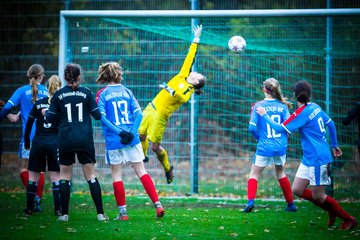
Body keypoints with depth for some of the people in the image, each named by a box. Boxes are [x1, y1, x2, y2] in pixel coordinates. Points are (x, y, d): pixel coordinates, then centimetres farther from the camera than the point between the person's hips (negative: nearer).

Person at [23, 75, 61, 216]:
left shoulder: (38, 103, 4)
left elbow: (28, 124, 4)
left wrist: (26, 143, 13)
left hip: (38, 141, 1)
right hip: (55, 142, -1)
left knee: (33, 176, 10)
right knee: (56, 177, 4)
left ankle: (29, 208, 10)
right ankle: (58, 209, -1)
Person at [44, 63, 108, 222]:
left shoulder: (58, 95, 1)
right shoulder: (86, 93, 0)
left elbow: (50, 118, 2)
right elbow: (97, 115, 0)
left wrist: (45, 113, 24)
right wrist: (93, 109, 22)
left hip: (65, 140, 0)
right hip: (85, 140, 0)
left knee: (65, 176, 10)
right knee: (91, 175, 5)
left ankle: (64, 214, 7)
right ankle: (100, 213, 0)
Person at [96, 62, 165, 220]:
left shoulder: (102, 94, -1)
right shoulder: (127, 91, 8)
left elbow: (102, 117, -12)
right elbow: (139, 113, 0)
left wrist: (118, 132, -16)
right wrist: (132, 131, -9)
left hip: (113, 140, -2)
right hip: (132, 139, 3)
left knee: (116, 176, 7)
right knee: (141, 172, 7)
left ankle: (122, 212, 7)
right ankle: (158, 205, -2)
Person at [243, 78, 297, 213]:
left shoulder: (258, 106, -7)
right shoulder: (283, 106, -1)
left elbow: (252, 128, -10)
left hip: (264, 147, -3)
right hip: (280, 147, 3)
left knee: (254, 174, 7)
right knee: (281, 173, 22)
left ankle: (250, 200, -13)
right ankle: (291, 204, 25)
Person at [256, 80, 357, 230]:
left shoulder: (302, 113, -19)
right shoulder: (315, 107, 6)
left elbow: (280, 129, -18)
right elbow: (330, 124, 17)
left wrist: (265, 115, -5)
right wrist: (334, 145, 29)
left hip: (317, 159, -9)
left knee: (317, 196, 0)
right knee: (297, 190, 10)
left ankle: (349, 219, 12)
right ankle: (331, 210, 20)